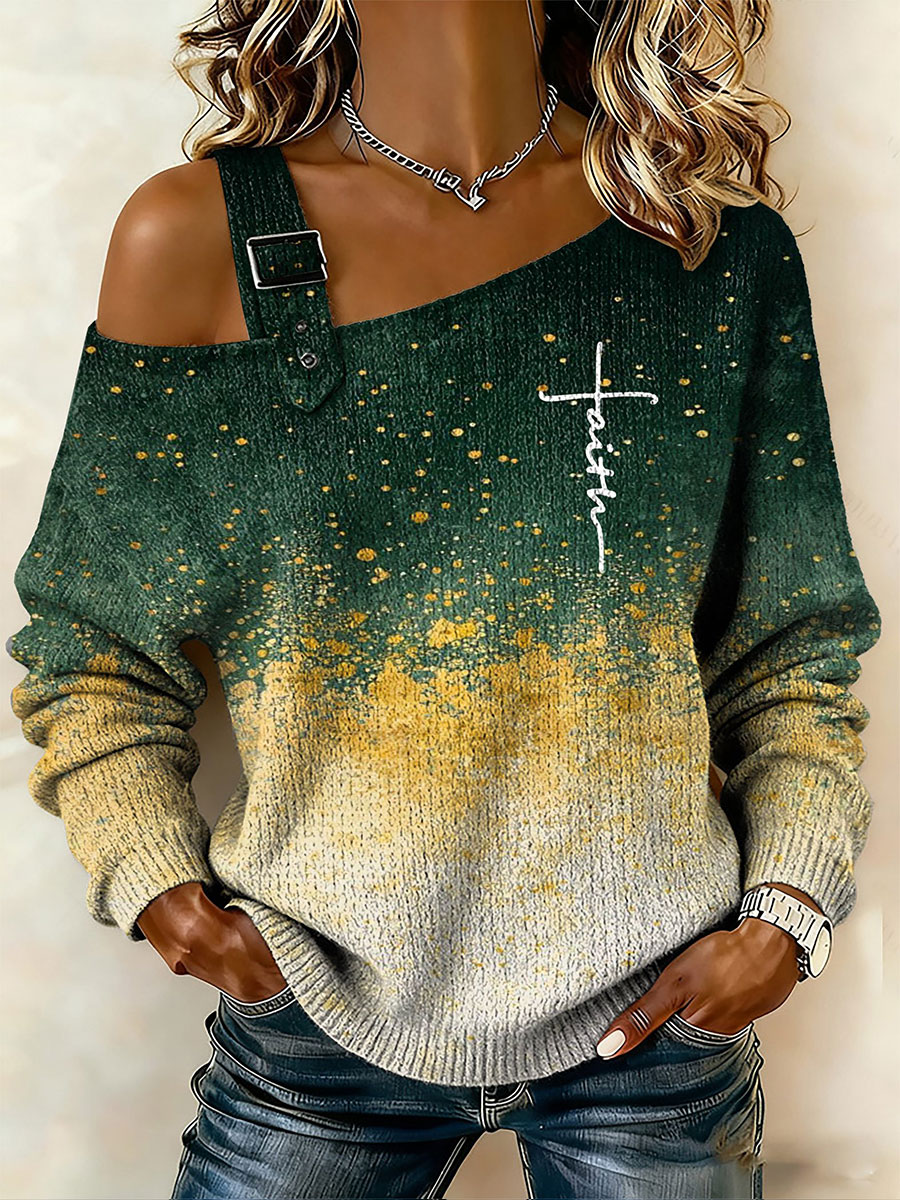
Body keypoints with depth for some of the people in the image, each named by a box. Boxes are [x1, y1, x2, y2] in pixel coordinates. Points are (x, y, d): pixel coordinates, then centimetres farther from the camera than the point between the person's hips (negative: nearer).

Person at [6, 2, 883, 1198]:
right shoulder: (195, 237, -8)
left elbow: (791, 648, 4)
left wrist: (786, 912, -4)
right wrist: (155, 881, -9)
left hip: (660, 1007, 2)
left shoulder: (724, 246, -4)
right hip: (320, 1009, 0)